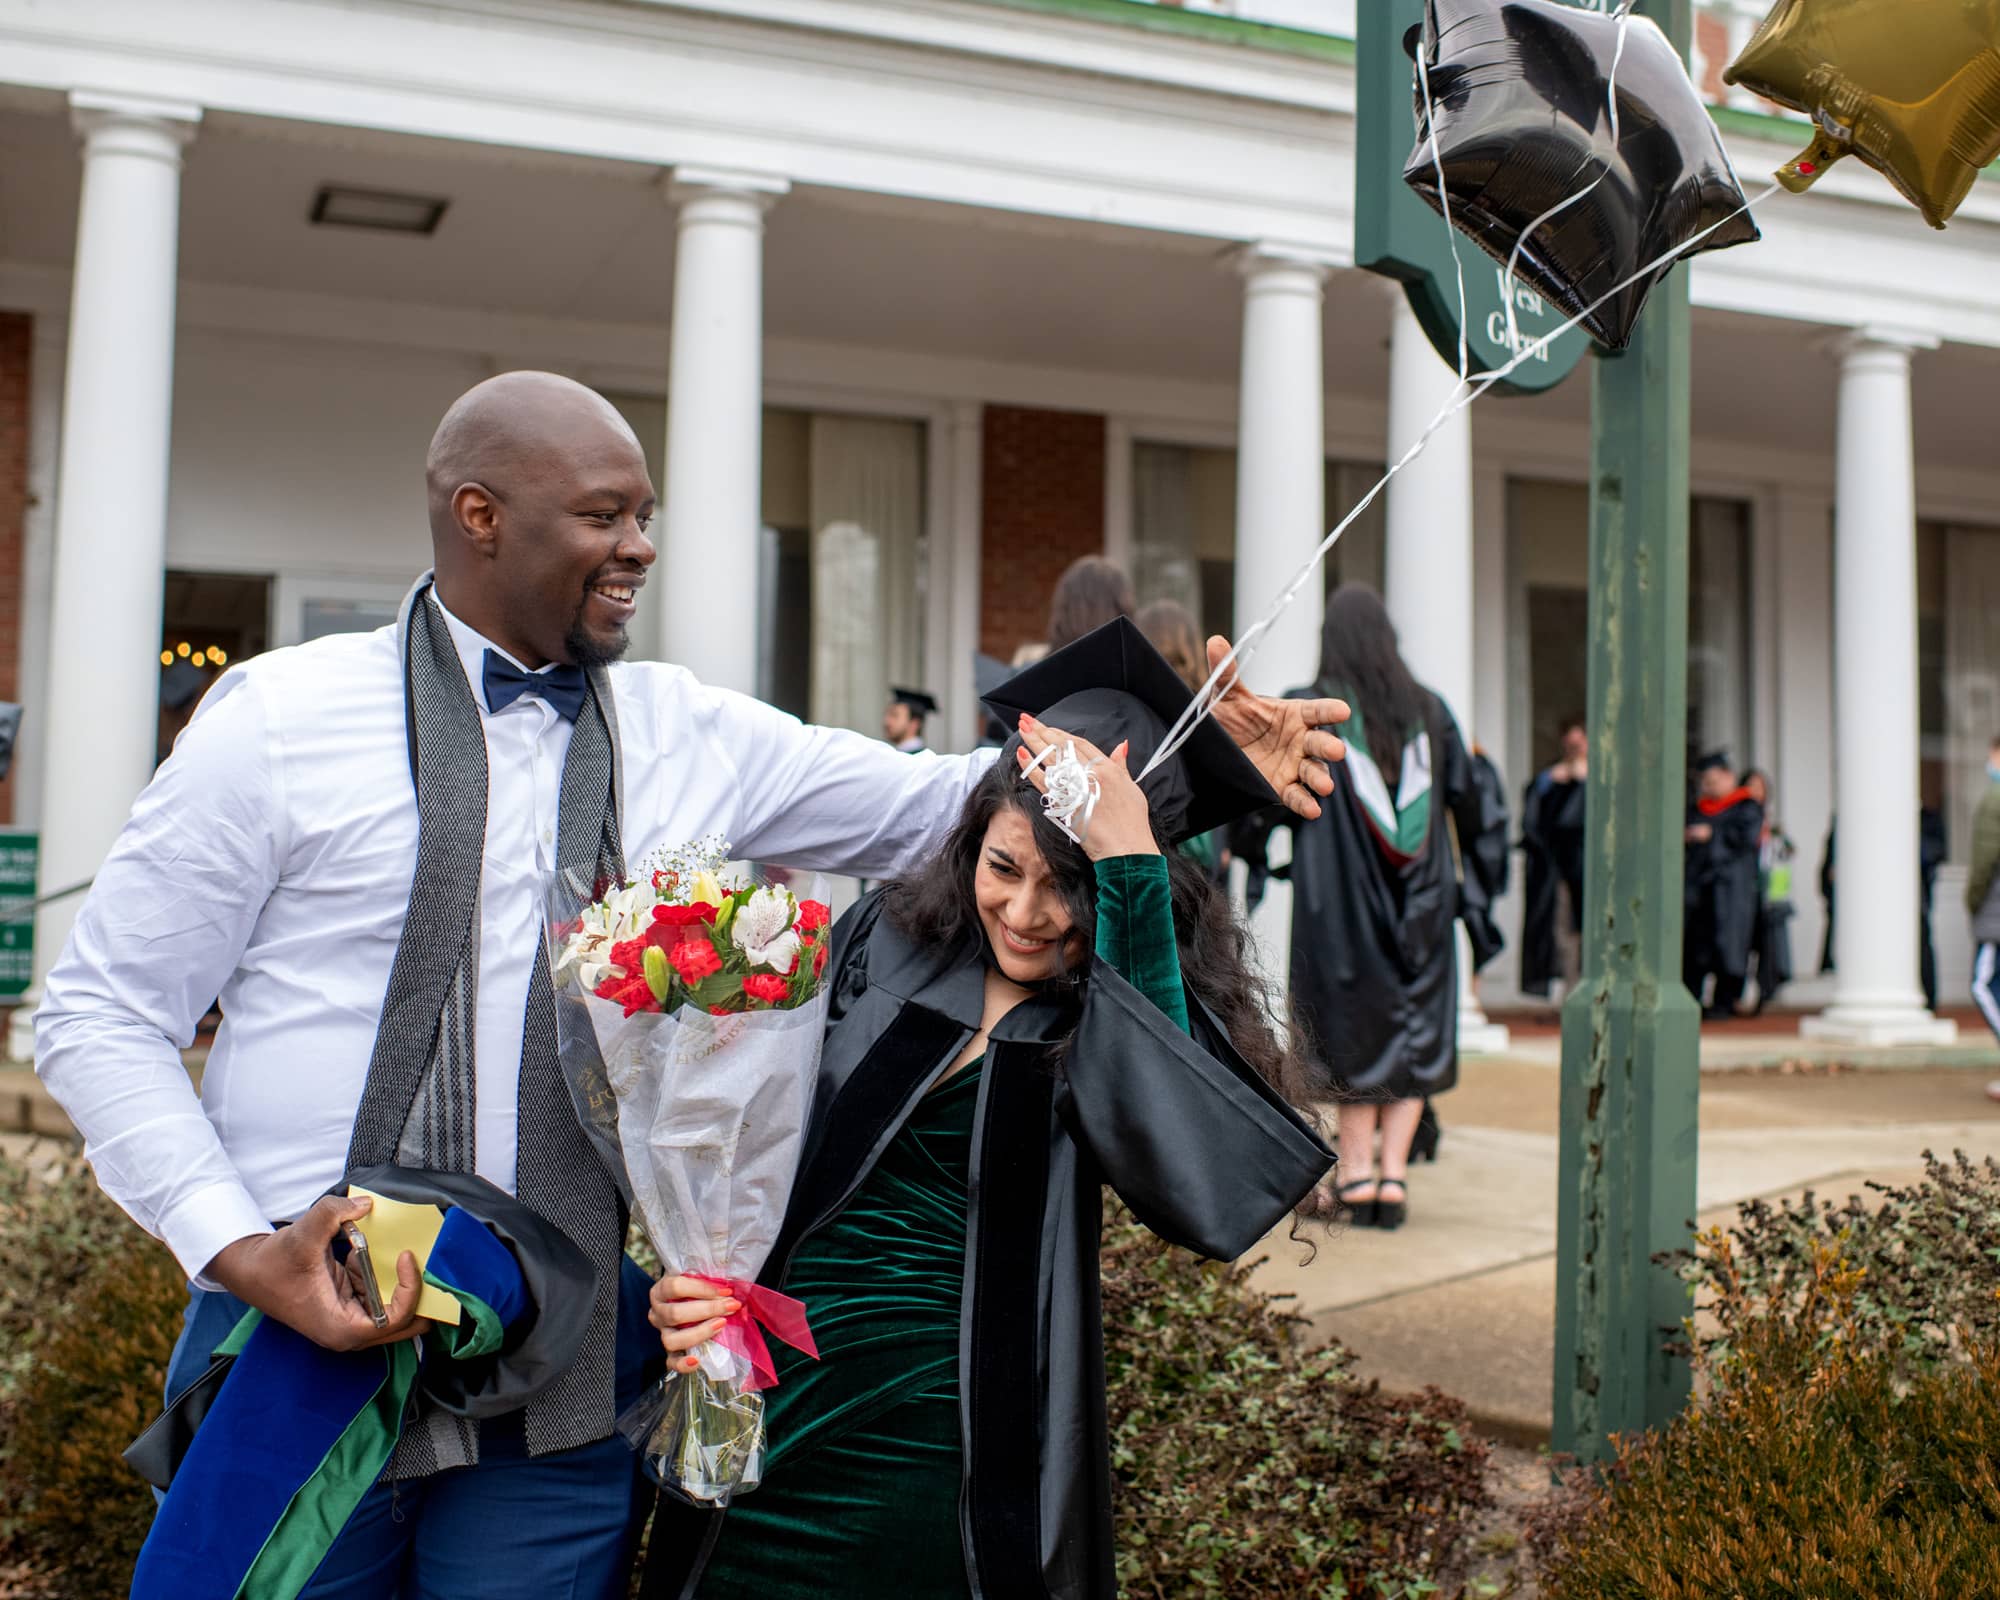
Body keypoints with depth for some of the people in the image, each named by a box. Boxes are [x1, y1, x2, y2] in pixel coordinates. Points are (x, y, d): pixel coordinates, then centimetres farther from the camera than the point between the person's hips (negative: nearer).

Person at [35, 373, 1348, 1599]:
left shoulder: (694, 737, 5)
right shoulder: (280, 720, -3)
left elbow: (939, 806, 6)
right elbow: (101, 1016, -2)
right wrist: (238, 1249, -15)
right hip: (301, 1335, -2)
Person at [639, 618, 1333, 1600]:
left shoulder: (1143, 1003, -9)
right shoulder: (882, 943, 0)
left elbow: (1173, 1160, -31)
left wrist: (1127, 864, -31)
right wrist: (698, 1279, -11)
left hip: (965, 1470, -3)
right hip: (772, 1431, 3)